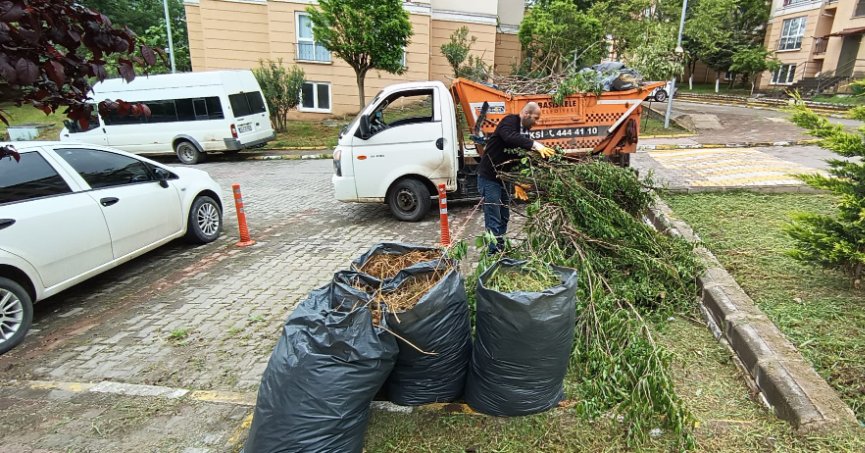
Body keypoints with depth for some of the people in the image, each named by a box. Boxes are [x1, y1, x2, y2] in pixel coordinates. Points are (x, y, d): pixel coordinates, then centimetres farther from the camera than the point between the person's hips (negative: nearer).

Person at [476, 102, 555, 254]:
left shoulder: (524, 131, 11)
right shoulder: (509, 121, -13)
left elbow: (518, 158, 15)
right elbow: (510, 137, -38)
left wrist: (518, 183, 12)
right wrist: (534, 144, -43)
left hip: (504, 178, 9)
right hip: (489, 177, -9)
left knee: (504, 218, 12)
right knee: (493, 220, -8)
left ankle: (501, 250, 22)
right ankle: (493, 253, -3)